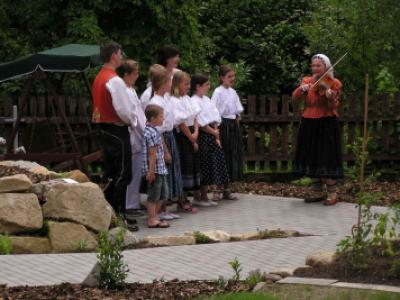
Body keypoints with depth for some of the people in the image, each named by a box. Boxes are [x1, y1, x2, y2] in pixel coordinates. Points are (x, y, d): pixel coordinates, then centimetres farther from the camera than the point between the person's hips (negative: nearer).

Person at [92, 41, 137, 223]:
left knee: (110, 174, 13)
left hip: (104, 128, 9)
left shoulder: (98, 78, 11)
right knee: (122, 174, -4)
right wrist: (133, 121, -1)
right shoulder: (114, 80, -17)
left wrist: (131, 120, 15)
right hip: (117, 130, -9)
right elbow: (123, 109, -22)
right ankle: (118, 214, -4)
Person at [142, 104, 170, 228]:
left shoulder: (152, 131, 14)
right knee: (153, 195, -2)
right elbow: (152, 154, -20)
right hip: (155, 170, -10)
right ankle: (152, 220, 5)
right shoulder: (152, 133, -18)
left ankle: (153, 216, 25)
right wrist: (151, 171, -21)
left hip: (160, 169, 10)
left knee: (163, 194, 17)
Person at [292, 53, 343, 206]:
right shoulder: (307, 80, 8)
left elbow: (334, 107, -13)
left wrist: (330, 97, -33)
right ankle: (318, 191, 21)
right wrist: (302, 89, -23)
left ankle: (332, 193, 3)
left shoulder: (334, 83, -5)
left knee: (326, 158, -6)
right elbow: (294, 98, -4)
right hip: (309, 125, 5)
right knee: (312, 157, 10)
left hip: (327, 125, -5)